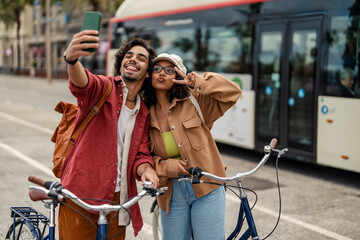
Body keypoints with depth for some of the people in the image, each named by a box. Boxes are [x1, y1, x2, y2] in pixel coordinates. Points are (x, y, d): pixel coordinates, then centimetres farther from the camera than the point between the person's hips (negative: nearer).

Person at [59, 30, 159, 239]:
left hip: (117, 198, 5)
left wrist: (147, 171, -15)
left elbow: (141, 155, 10)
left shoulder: (144, 114, 13)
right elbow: (82, 84, -29)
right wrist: (72, 59, -52)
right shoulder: (105, 88, -5)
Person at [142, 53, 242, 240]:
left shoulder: (193, 101, -2)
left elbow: (232, 92, -7)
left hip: (206, 189, -2)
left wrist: (199, 83, -19)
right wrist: (167, 167, -12)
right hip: (171, 194, 2)